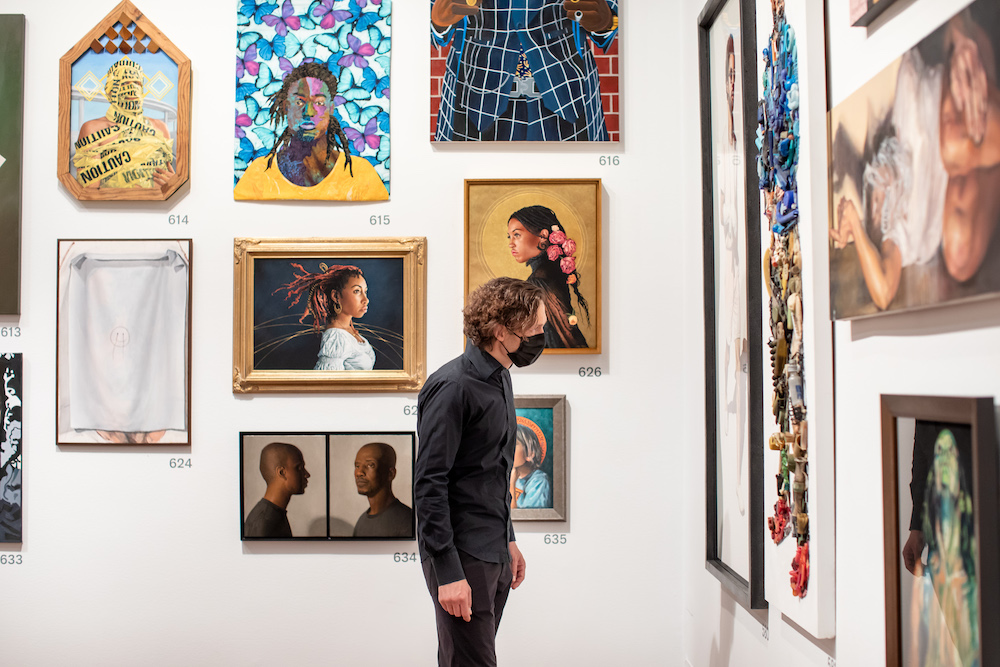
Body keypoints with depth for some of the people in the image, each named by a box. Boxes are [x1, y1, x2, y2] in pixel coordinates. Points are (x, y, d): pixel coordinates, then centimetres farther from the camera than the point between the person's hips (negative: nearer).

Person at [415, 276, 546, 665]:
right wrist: (448, 572, -20)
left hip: (495, 555, 9)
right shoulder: (453, 386, -16)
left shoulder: (500, 379, 13)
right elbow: (429, 484, -18)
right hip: (463, 557, -9)